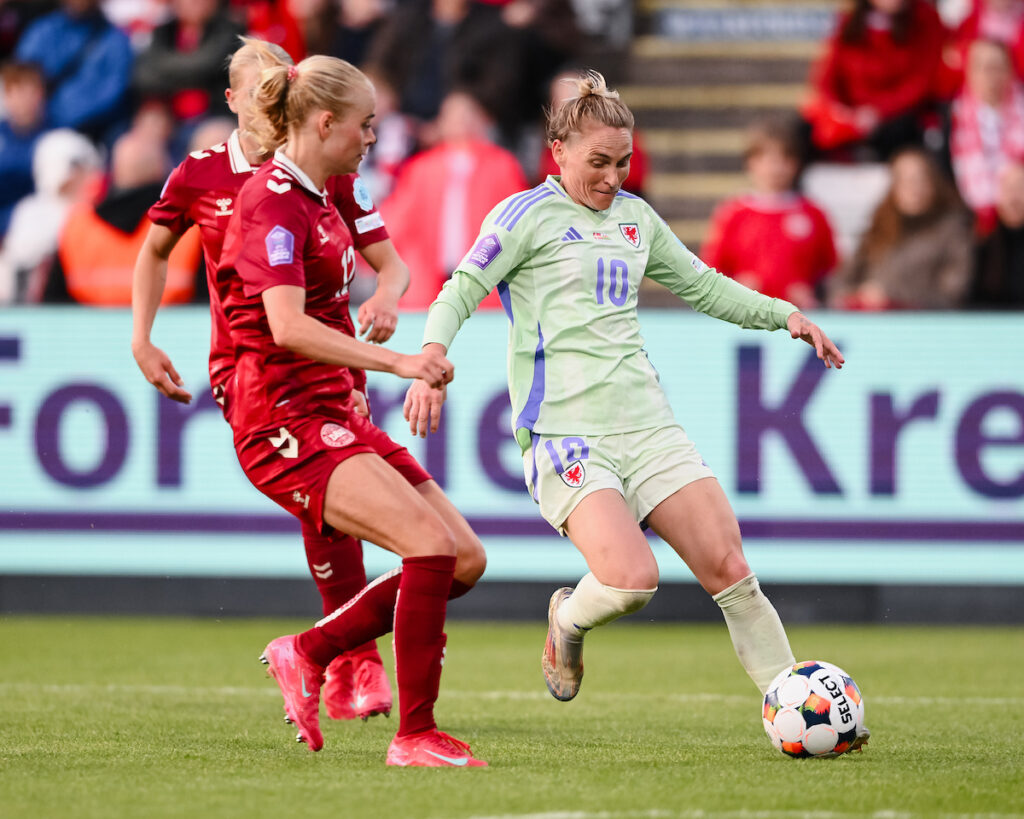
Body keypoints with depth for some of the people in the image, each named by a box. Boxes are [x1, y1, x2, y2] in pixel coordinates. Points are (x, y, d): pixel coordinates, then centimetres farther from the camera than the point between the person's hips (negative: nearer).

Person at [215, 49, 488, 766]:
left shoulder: (316, 200, 15)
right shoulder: (272, 202, -15)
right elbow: (287, 326, -28)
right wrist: (395, 361, -33)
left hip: (333, 415, 10)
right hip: (286, 422, -10)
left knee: (465, 559, 3)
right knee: (431, 544, -24)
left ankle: (307, 653, 14)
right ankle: (415, 735, -18)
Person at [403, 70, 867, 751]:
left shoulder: (635, 218, 20)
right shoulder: (527, 214, 1)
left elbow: (703, 287, 32)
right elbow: (461, 293, -5)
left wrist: (785, 315, 20)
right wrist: (433, 357, -23)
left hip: (645, 422, 6)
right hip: (562, 429, -6)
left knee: (729, 567, -6)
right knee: (633, 579, -23)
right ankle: (568, 621, 11)